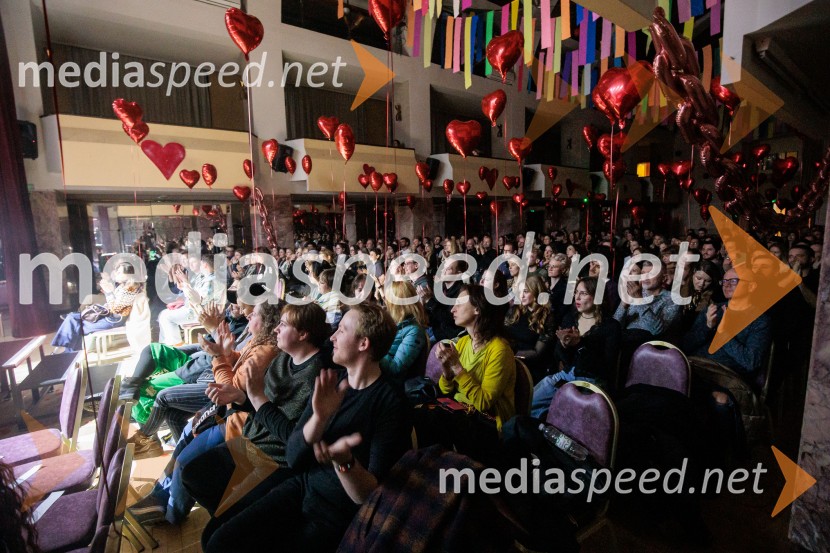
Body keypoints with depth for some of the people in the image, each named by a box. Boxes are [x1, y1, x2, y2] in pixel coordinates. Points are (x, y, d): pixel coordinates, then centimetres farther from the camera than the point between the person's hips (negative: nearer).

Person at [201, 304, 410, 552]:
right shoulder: (332, 381, -1)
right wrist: (319, 417, -24)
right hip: (302, 486, 5)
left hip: (338, 515, -5)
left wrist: (343, 461, -39)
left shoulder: (390, 403, -19)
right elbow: (293, 459, -5)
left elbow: (371, 495, -18)